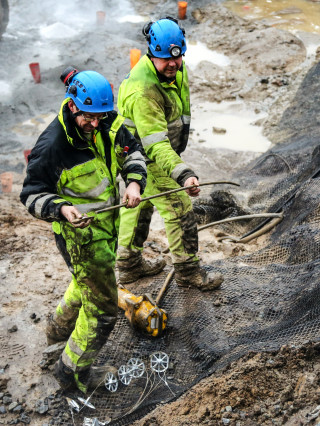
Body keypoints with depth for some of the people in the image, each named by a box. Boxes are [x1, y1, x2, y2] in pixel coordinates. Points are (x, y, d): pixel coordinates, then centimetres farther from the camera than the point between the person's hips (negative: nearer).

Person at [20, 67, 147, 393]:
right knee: (102, 306, 0)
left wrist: (134, 181, -13)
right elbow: (31, 195, -18)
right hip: (80, 232, -8)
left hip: (107, 221, 8)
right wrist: (61, 208, -37)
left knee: (88, 280, 32)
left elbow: (131, 150, 7)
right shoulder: (52, 146, -28)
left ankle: (60, 327, 60)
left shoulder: (107, 123, -8)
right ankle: (73, 372, 22)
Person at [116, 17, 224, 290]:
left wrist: (183, 130, 27)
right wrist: (183, 174, -50)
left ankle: (129, 265, 39)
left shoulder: (175, 68, -5)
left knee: (138, 204, 21)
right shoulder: (143, 92, -36)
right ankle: (188, 271, 18)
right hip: (147, 158, -10)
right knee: (180, 211, 0)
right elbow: (155, 145, -41)